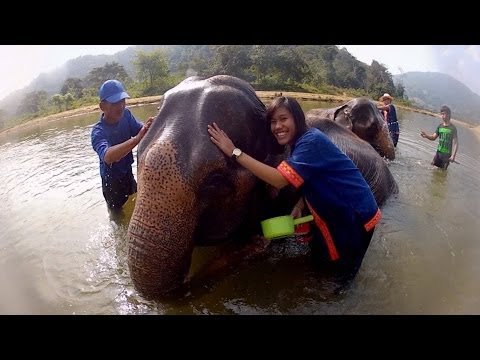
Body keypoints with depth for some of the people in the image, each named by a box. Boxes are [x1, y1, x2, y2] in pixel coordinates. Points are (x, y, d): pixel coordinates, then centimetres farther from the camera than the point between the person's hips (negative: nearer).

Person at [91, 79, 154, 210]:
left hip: (128, 175, 5)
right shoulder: (98, 131, -29)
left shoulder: (126, 114, -12)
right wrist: (137, 139, -60)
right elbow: (107, 157, -48)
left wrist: (149, 127, -46)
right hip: (112, 181, -4)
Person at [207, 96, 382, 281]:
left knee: (334, 266, 8)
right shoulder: (302, 141, 2)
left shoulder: (311, 141, -27)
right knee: (318, 254, 22)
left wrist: (235, 152, -36)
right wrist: (300, 205, -12)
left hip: (358, 215, -8)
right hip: (337, 209, 8)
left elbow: (279, 179, -37)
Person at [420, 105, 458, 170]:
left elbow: (455, 143, -13)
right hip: (438, 152, 5)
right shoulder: (440, 126, 4)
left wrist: (453, 155, -21)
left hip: (447, 154, -5)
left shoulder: (452, 128, -12)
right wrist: (426, 136, -16)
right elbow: (433, 137, 6)